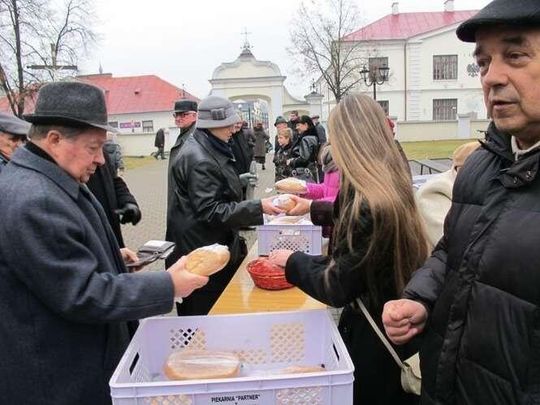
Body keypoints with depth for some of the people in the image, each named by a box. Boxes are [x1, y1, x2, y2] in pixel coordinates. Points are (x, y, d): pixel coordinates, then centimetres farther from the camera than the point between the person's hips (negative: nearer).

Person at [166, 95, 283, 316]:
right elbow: (211, 211, -26)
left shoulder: (209, 149, 8)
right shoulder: (199, 160, -23)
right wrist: (258, 207, -27)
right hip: (201, 247, -10)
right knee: (205, 311, 2)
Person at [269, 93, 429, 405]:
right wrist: (314, 207, 31)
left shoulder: (370, 206, -32)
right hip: (390, 327, 8)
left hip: (372, 340, -8)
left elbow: (336, 288, -24)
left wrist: (292, 261, -8)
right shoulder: (392, 186, -2)